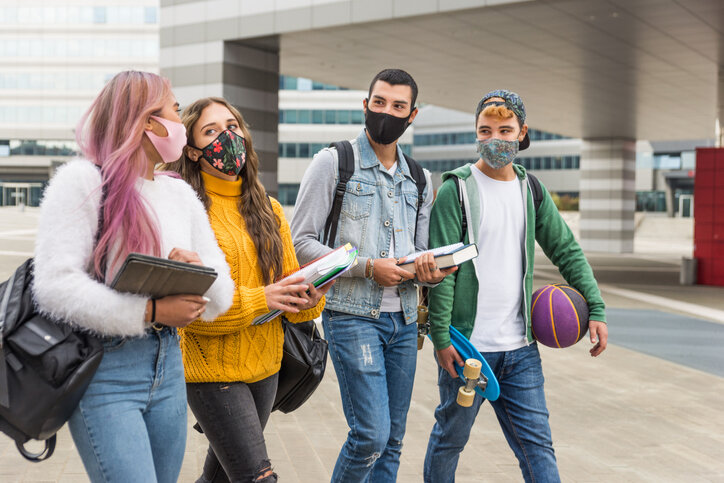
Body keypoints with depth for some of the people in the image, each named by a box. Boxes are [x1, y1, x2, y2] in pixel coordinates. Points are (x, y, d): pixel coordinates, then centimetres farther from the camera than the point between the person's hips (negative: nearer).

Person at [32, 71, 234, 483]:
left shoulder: (181, 194, 14)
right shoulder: (83, 181, -7)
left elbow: (221, 298, 10)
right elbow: (55, 285, -18)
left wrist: (199, 272, -13)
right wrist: (150, 312, -20)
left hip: (168, 366, 7)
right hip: (104, 369, -6)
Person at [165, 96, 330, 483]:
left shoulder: (268, 209, 10)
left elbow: (289, 278, 13)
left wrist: (308, 297, -11)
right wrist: (259, 299, -23)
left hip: (264, 364, 6)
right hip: (211, 366, -6)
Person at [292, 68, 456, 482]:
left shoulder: (419, 180, 14)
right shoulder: (334, 162, -2)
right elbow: (301, 242, -6)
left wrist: (430, 270, -4)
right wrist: (366, 267, -16)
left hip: (404, 319, 6)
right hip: (353, 316, -6)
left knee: (393, 438, 10)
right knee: (371, 434, -11)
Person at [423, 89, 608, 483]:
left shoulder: (531, 190, 9)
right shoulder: (456, 189, -7)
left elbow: (567, 251, 13)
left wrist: (595, 309, 2)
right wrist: (441, 337, -15)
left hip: (520, 347, 5)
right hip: (468, 345, -4)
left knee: (537, 445, 6)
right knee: (450, 438, 10)